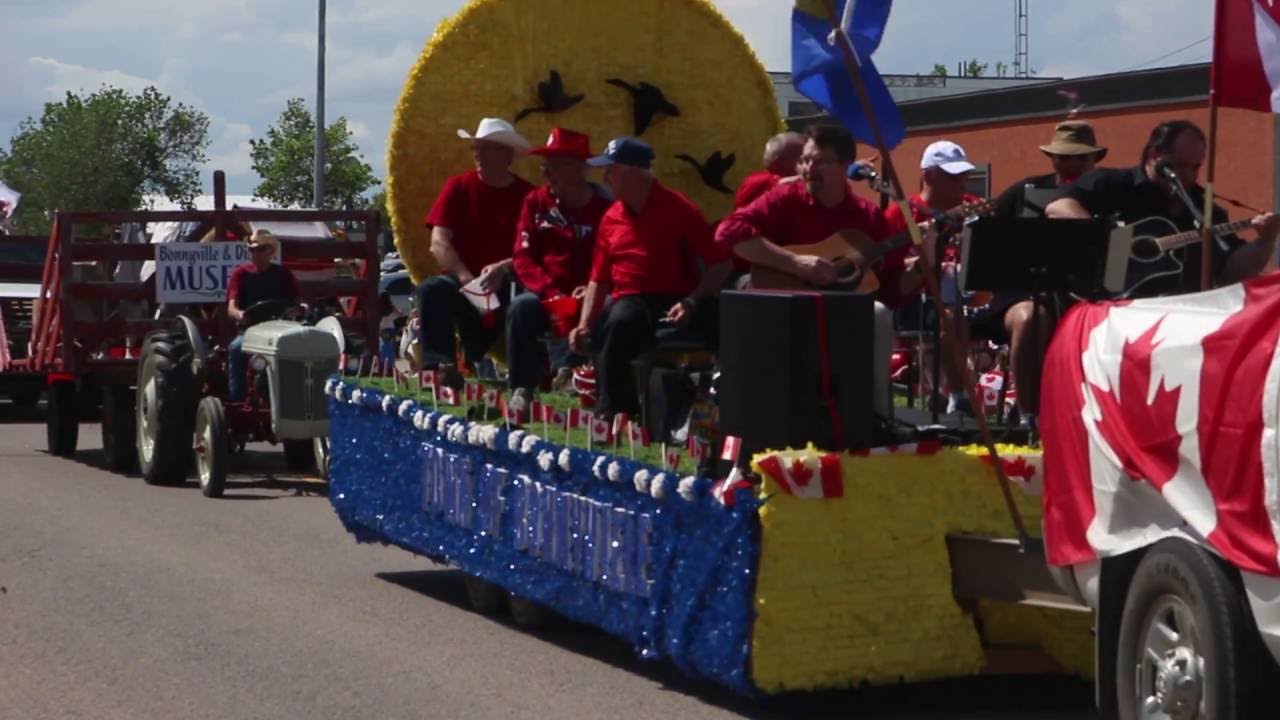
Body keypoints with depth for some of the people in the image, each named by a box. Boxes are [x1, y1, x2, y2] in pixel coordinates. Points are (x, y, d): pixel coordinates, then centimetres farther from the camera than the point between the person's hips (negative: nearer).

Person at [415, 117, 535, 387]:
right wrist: (467, 280, -19)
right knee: (431, 290, -30)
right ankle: (439, 365, -40)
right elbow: (439, 243, -4)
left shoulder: (527, 196, 3)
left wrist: (504, 268, -26)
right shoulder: (458, 187, 6)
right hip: (462, 281, 1)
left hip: (507, 283, -1)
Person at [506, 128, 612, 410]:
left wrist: (592, 291, -22)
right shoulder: (536, 202, 7)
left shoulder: (607, 207, -2)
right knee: (522, 306, -28)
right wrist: (552, 295, -14)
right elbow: (523, 257, 1)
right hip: (549, 297, 3)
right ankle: (522, 390, -27)